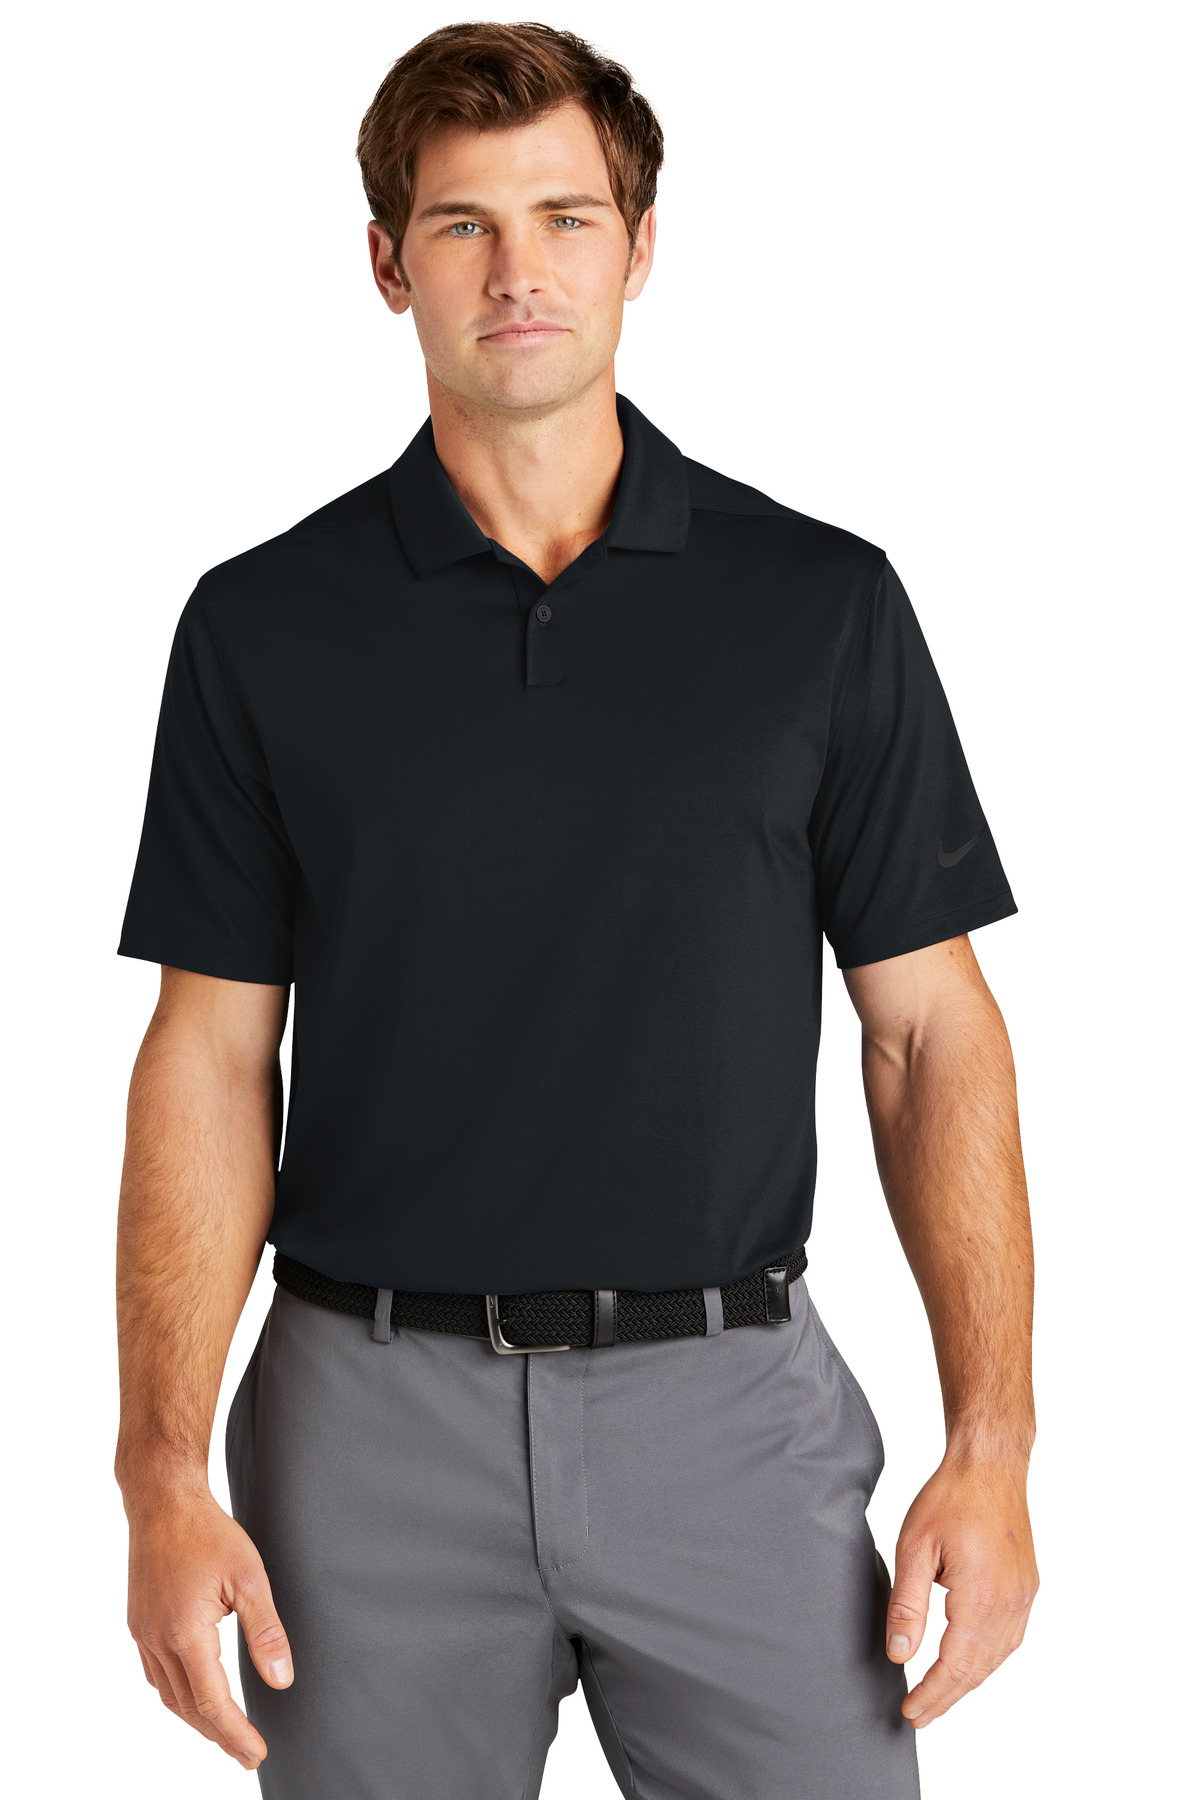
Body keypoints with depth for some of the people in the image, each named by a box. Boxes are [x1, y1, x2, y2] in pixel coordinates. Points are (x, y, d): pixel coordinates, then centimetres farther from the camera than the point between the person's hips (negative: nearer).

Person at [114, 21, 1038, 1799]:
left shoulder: (822, 603, 0)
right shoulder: (265, 625, 0)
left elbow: (931, 1031, 1)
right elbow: (212, 1058, 0)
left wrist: (993, 1444, -7)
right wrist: (167, 1478, -7)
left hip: (731, 1405, 0)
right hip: (379, 1423, 0)